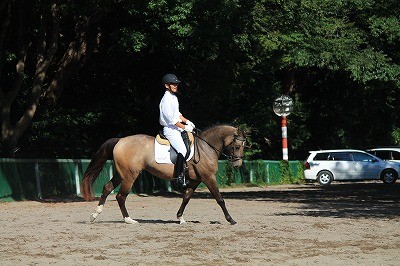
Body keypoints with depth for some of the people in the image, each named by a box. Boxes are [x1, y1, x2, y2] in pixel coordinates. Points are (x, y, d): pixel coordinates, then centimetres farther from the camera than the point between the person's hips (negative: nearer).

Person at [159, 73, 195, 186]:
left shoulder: (174, 97, 14)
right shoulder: (166, 99, -17)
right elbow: (171, 119, -20)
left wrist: (187, 121, 11)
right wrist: (184, 127, -16)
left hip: (177, 128, 10)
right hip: (170, 129, -10)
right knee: (182, 150, -21)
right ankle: (178, 175, -18)